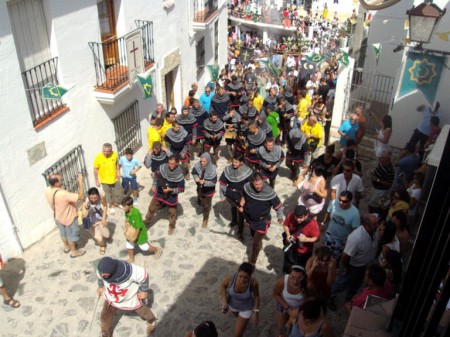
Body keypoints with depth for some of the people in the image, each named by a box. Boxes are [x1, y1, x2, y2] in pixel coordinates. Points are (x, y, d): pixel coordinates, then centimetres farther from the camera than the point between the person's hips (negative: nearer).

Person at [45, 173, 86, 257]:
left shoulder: (47, 190, -17)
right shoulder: (63, 194, -41)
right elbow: (81, 196, -38)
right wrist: (80, 182, -34)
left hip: (58, 216, 7)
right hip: (69, 218, -7)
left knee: (63, 232, 30)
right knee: (72, 235, 17)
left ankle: (66, 247, 53)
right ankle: (74, 252, 37)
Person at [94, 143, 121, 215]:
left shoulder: (115, 154, -18)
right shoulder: (98, 157, -26)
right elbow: (95, 170, -15)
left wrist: (118, 171, -4)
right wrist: (97, 181, -10)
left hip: (115, 178, 3)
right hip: (105, 180, -2)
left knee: (118, 193, 18)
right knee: (108, 194, 18)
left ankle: (116, 203, 48)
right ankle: (111, 206, 45)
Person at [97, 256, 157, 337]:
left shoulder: (127, 271, -46)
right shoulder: (102, 270, -31)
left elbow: (143, 275, -28)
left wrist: (144, 291, -15)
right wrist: (101, 287, 13)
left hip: (130, 297, -3)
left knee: (142, 311, 23)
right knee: (105, 317, 14)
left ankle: (152, 321, 57)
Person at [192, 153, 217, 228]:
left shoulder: (212, 170, -33)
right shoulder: (197, 165, -23)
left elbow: (214, 182, -25)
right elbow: (193, 172, -3)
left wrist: (205, 182, -38)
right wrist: (196, 177, -24)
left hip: (209, 190, -4)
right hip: (200, 189, 4)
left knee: (207, 205, 16)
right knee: (200, 203, 26)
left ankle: (205, 220, 40)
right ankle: (207, 206, 61)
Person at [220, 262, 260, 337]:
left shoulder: (253, 282, -38)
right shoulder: (230, 278, -37)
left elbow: (256, 295, -15)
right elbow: (223, 285, -13)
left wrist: (256, 312, -15)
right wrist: (224, 303, -21)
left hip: (246, 308, -2)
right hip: (232, 304, 2)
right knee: (238, 316, 37)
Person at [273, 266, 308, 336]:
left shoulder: (307, 284, -36)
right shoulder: (282, 281, -36)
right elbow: (275, 294, -17)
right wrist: (287, 308, -19)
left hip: (299, 308, 0)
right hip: (283, 305, 0)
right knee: (280, 327, 19)